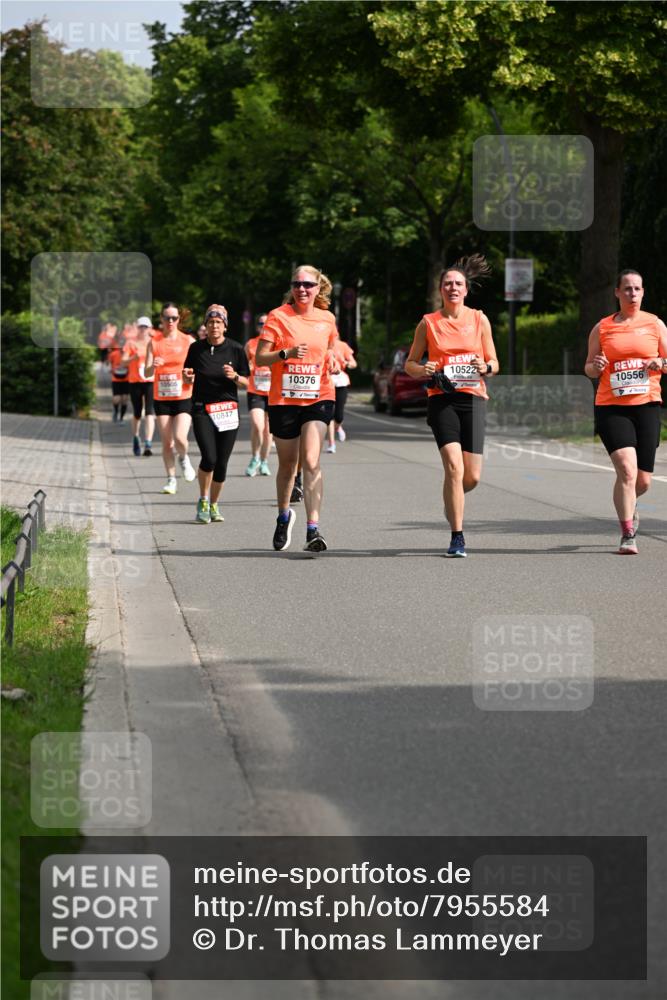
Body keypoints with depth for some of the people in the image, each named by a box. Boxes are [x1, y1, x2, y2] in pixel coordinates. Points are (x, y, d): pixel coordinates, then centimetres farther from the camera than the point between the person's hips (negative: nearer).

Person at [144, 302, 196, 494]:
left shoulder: (188, 341, 1)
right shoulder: (154, 342, 4)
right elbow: (146, 373, 1)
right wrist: (153, 366, -21)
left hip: (184, 397, -2)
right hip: (161, 398, 2)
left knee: (180, 438, -17)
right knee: (166, 442, 1)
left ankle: (184, 459, 16)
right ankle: (171, 479, 14)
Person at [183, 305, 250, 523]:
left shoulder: (236, 349, 1)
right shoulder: (196, 348, 3)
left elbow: (246, 383, 5)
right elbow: (188, 380, 13)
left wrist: (234, 376, -15)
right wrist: (187, 376, -9)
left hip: (228, 410, 1)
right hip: (202, 409, -1)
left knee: (221, 462, 1)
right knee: (209, 458, -17)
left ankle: (214, 505, 20)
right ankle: (203, 500, 5)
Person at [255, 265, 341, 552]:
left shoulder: (327, 319, 6)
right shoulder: (278, 316, -4)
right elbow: (259, 358, -6)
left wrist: (333, 362, 2)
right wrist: (287, 353, -23)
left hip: (318, 398, 0)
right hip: (283, 399, 0)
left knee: (311, 461, -16)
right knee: (287, 464, 12)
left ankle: (313, 530, -20)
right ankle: (284, 515, 40)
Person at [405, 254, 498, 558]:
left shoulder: (479, 320, 8)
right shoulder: (429, 322, 6)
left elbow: (494, 363, 12)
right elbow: (410, 364, 12)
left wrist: (486, 367, -12)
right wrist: (422, 370, -11)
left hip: (473, 399, 2)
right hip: (442, 399, -2)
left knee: (472, 477, -1)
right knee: (454, 467, -18)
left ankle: (452, 500, 35)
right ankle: (457, 537, -10)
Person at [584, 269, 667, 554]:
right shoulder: (602, 328, 8)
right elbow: (589, 369, 14)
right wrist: (595, 366, -9)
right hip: (611, 407, -1)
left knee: (643, 480, 4)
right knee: (627, 470, -20)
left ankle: (627, 507, 39)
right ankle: (627, 536, -11)